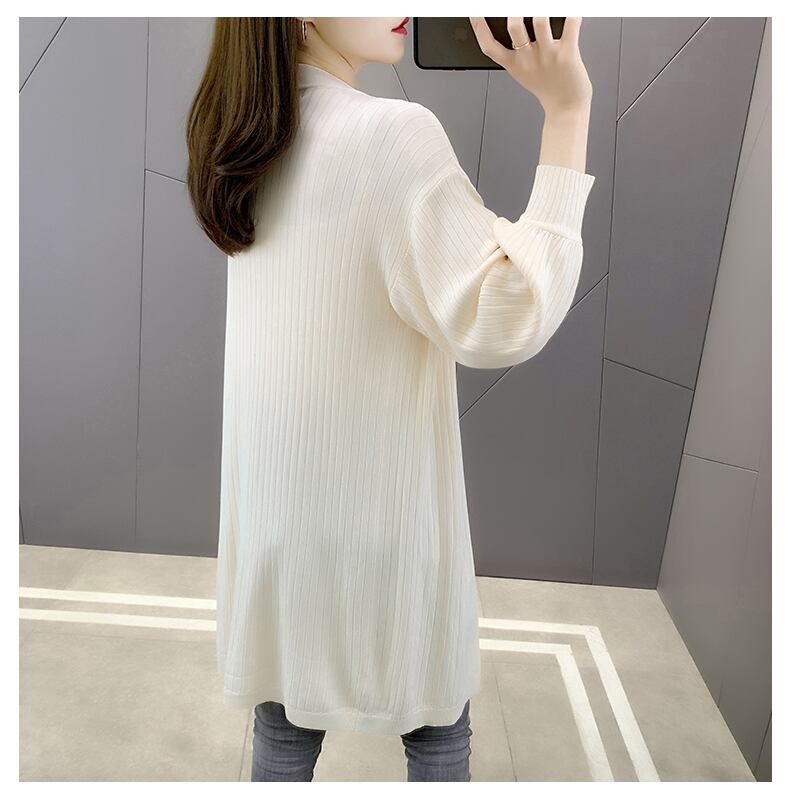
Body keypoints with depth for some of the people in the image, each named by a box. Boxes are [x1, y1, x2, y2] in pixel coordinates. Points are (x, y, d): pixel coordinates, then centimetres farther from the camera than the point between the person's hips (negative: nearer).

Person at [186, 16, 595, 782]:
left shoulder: (251, 137, 3)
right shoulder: (390, 132, -20)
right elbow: (504, 322, -25)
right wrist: (567, 115, -23)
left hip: (273, 494, 6)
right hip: (373, 498, -6)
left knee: (286, 716, 21)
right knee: (437, 724, 18)